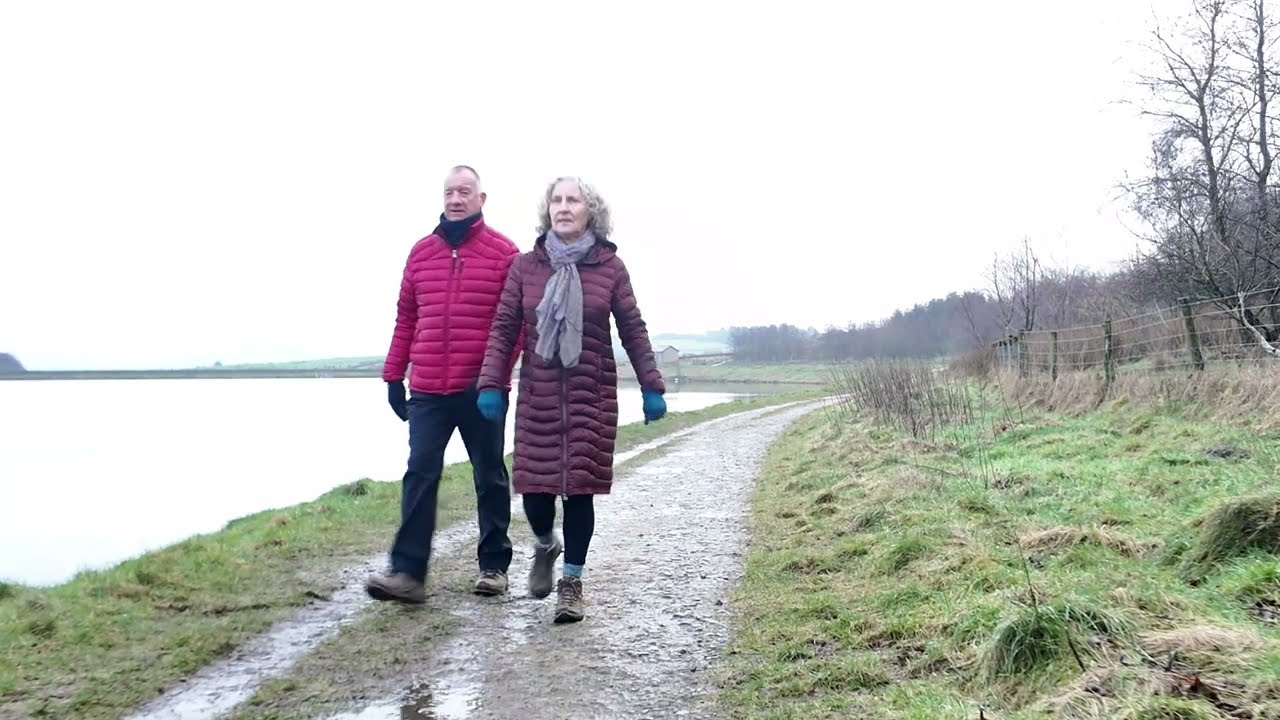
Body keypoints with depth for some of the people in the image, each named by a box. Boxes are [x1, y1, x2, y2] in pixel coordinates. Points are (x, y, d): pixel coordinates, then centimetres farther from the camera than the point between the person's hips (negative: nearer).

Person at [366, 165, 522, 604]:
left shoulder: (504, 253, -2)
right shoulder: (422, 252, 10)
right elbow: (406, 318, 13)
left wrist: (496, 372, -14)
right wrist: (393, 375, 11)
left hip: (481, 390, -3)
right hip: (427, 390, 3)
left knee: (490, 477, 10)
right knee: (419, 475, -3)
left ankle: (494, 566, 21)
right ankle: (407, 573, -4)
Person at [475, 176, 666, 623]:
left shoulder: (609, 266, 1)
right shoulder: (526, 266, 4)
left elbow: (633, 331, 4)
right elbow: (503, 329, 3)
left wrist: (651, 387, 1)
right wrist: (490, 384, -7)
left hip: (592, 393, -1)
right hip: (538, 392, 1)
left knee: (580, 486, -1)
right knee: (534, 483, 1)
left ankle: (572, 582, 14)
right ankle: (545, 546, 34)